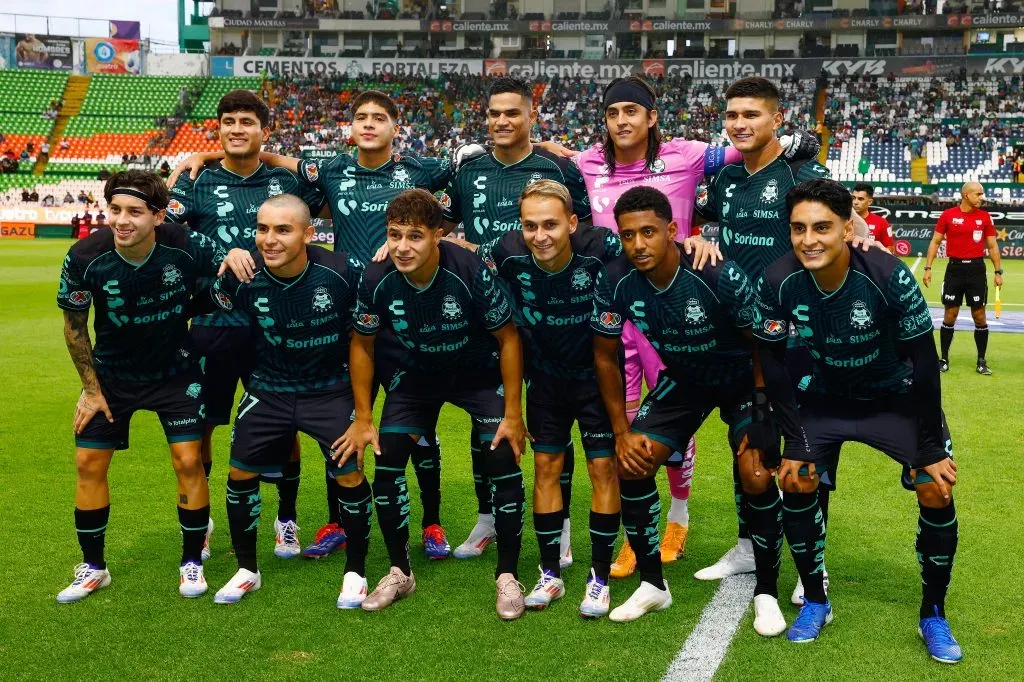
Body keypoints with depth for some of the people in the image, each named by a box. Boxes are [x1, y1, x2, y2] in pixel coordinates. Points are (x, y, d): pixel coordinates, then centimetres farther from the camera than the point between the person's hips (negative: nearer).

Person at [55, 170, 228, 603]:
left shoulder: (185, 248, -26)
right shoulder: (84, 258, -24)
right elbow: (74, 326, -6)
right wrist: (92, 389, -2)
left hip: (174, 370, -1)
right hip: (111, 373, 1)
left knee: (188, 460, -7)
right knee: (89, 462, 1)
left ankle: (192, 562, 13)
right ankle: (93, 567, 20)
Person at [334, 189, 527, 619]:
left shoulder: (472, 273, -31)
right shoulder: (376, 281, -23)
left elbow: (508, 338, -18)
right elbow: (362, 345, -5)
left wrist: (513, 413, -17)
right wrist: (363, 419, -5)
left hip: (478, 373, -2)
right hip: (416, 376, 3)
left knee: (505, 461, -16)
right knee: (386, 462, -8)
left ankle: (508, 576, 1)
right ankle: (400, 572, 12)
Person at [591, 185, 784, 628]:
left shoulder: (719, 276, -33)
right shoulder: (616, 283, -21)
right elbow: (605, 356, -5)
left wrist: (764, 418, -18)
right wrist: (621, 432, -6)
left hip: (742, 380, -4)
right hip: (683, 380, 4)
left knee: (756, 475, -21)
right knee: (631, 464, -9)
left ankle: (766, 593, 1)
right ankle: (652, 584, 10)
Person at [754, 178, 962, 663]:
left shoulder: (890, 277, -32)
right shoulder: (778, 282, -24)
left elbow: (924, 362, -21)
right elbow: (773, 364, -10)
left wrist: (930, 447, -17)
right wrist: (795, 440, -11)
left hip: (897, 397, -2)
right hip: (827, 397, 2)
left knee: (937, 491, -15)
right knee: (795, 482, -11)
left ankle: (933, 615, 7)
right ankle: (815, 602, 12)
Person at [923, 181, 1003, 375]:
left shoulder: (985, 217, 2)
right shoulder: (948, 215, -2)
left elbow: (992, 246, 7)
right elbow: (935, 242, 2)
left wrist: (998, 272, 3)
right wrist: (928, 268, -4)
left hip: (977, 270, 1)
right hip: (955, 269, -1)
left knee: (979, 317, 3)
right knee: (949, 316, 4)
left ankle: (981, 361, 13)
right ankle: (944, 359, 15)